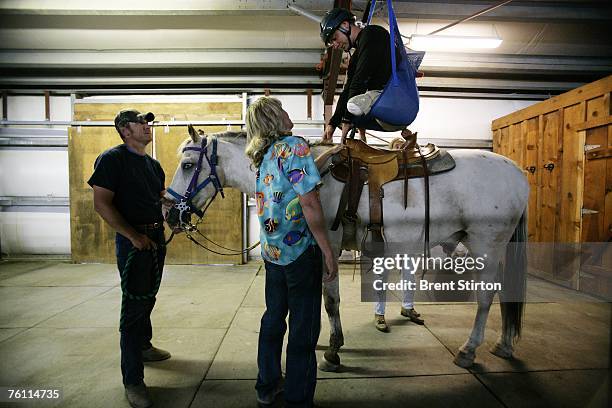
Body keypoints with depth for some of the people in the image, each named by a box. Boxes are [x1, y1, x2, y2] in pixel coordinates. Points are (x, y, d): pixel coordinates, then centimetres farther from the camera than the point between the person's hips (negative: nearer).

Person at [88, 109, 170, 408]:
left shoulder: (153, 164, 13)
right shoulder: (112, 159, -10)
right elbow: (101, 204, -17)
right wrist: (134, 236, -19)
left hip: (157, 236, 8)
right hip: (133, 239, -7)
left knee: (147, 297, 21)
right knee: (134, 304, -2)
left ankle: (143, 346, 43)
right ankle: (132, 380, 10)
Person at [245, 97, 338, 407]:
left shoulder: (263, 155, 8)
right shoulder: (294, 146, -14)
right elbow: (309, 202, -20)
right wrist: (328, 252, -14)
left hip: (271, 251, 8)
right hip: (300, 250, -8)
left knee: (273, 318, 20)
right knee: (304, 327, 7)